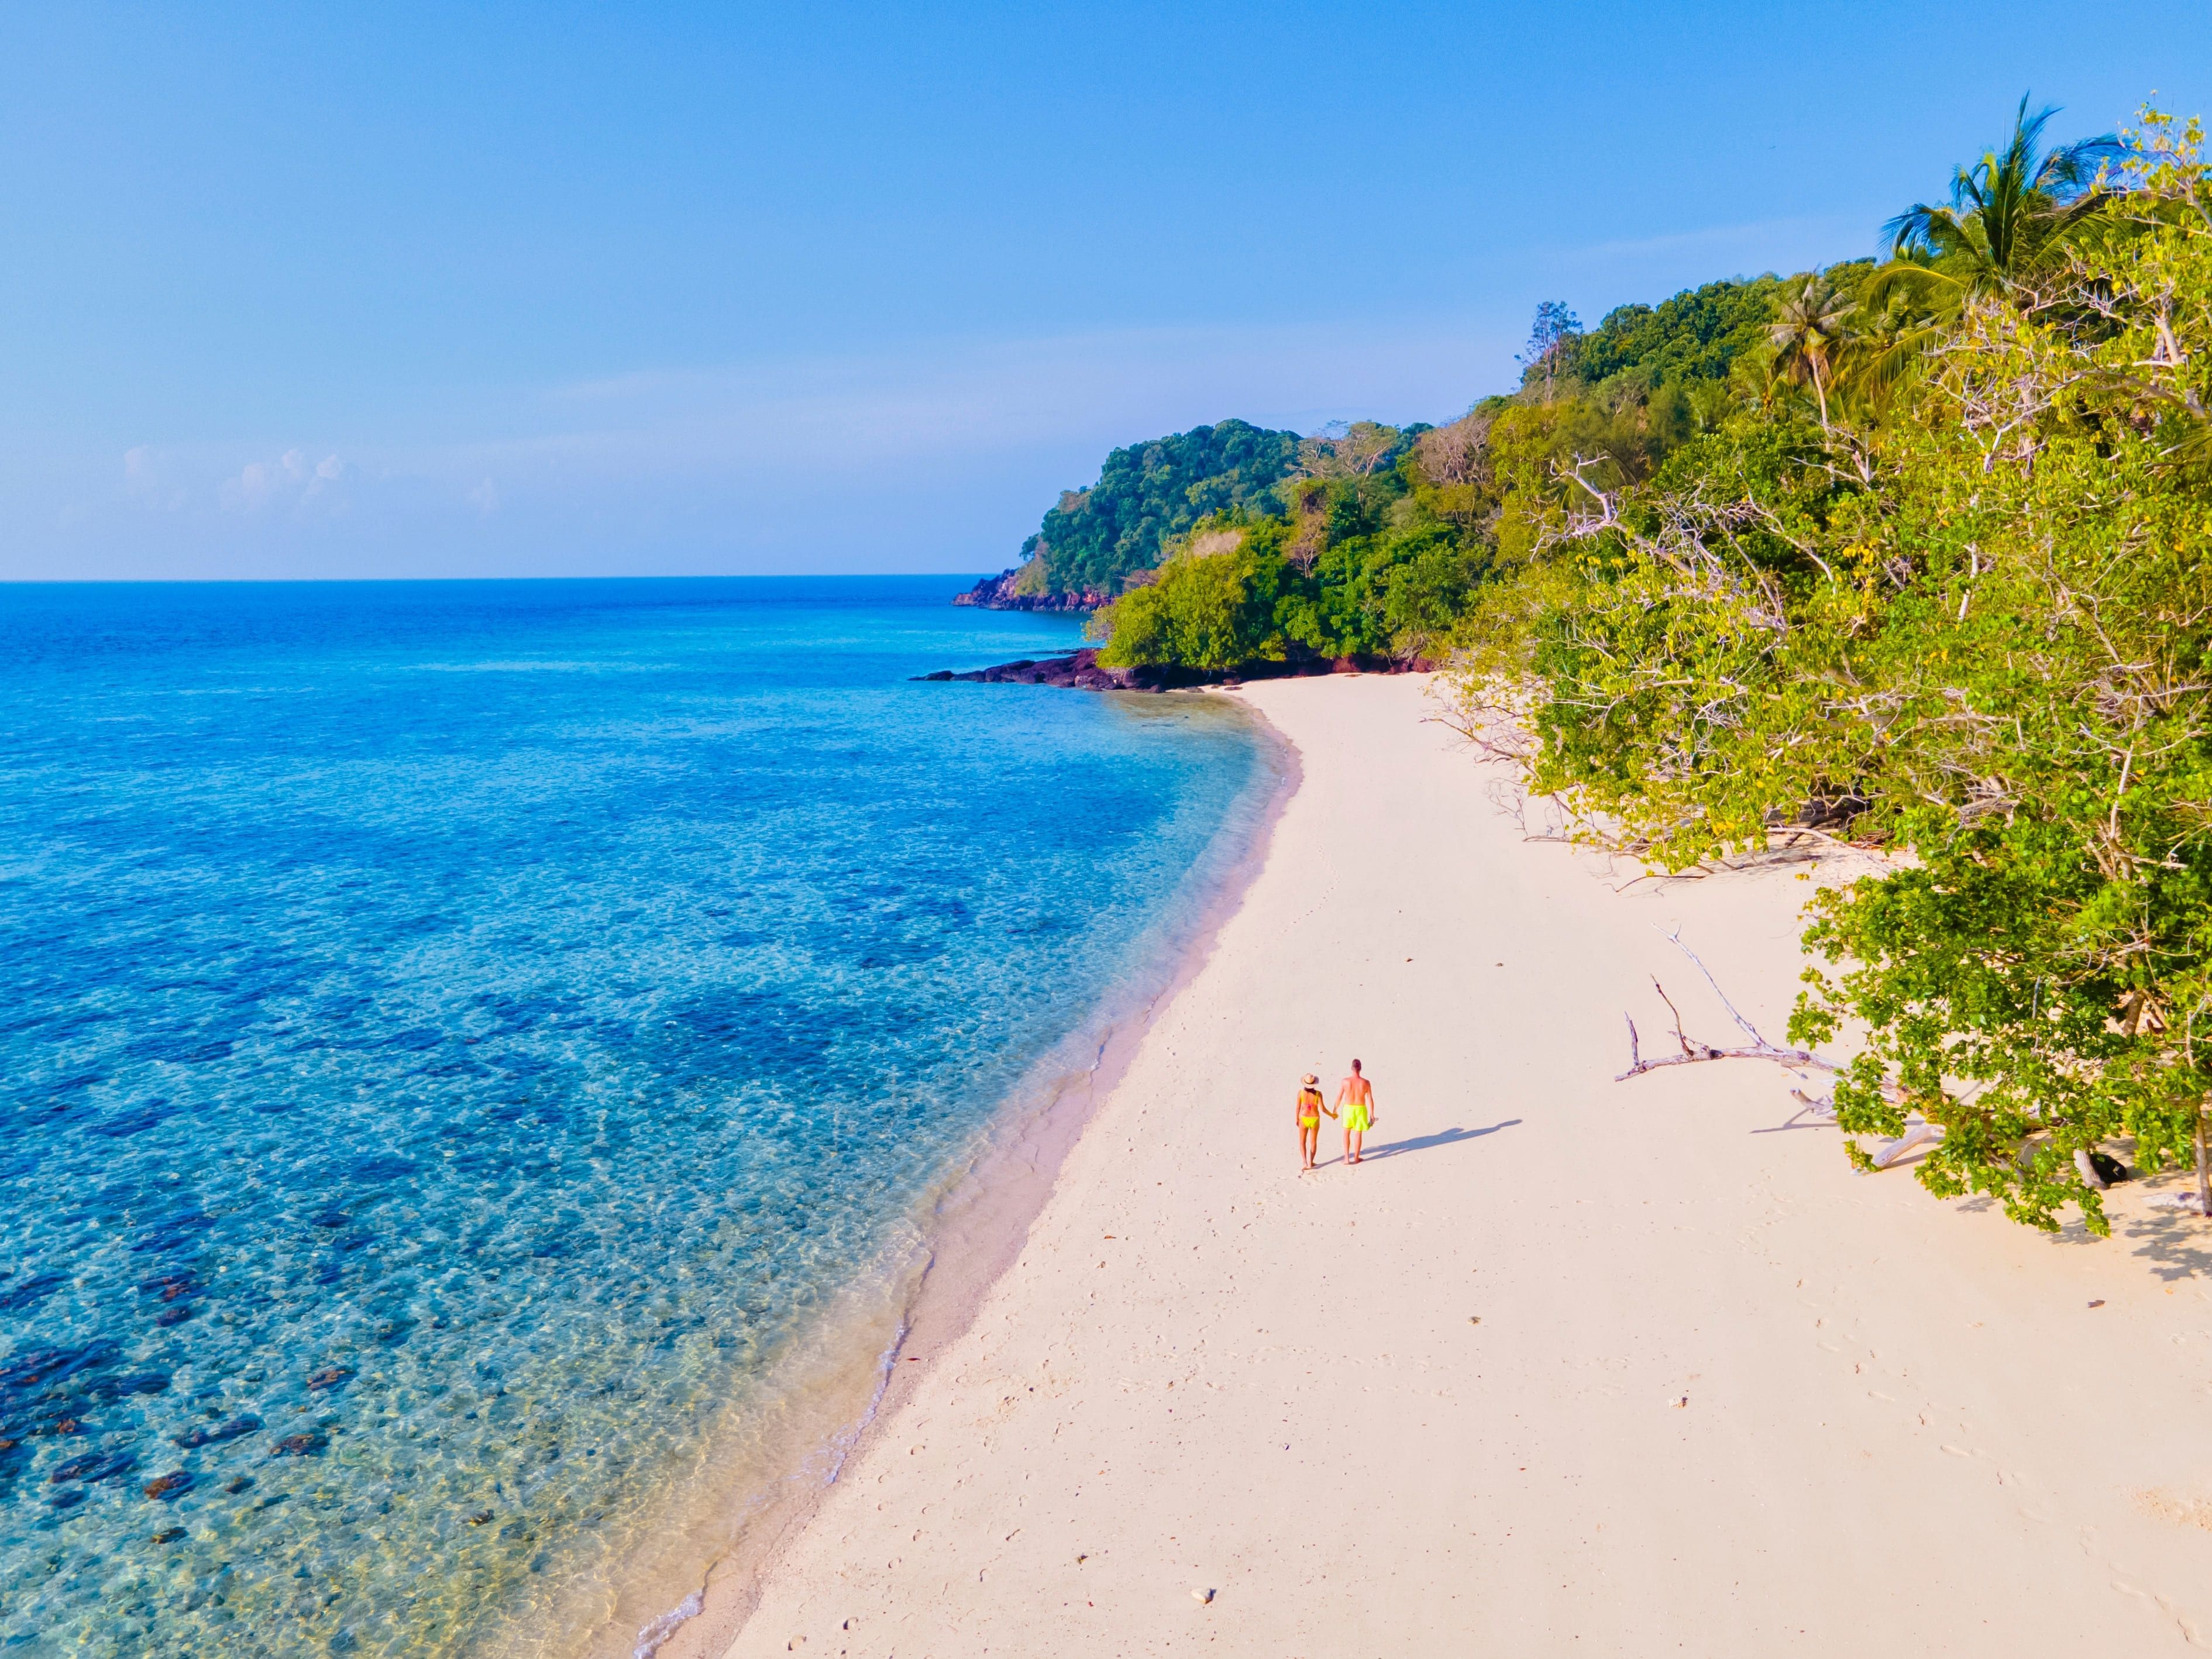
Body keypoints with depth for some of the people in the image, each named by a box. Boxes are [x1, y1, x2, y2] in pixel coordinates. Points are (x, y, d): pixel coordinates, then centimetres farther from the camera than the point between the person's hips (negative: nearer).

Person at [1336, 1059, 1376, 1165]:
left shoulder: (1346, 1081, -13)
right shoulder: (1366, 1083, -11)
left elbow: (1339, 1097, -5)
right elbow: (1370, 1100, -8)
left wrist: (1335, 1111, 8)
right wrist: (1372, 1115, 1)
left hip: (1348, 1109, 0)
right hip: (1361, 1110, 0)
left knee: (1346, 1133, 16)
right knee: (1358, 1134, 13)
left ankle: (1347, 1158, 10)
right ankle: (1356, 1158, 23)